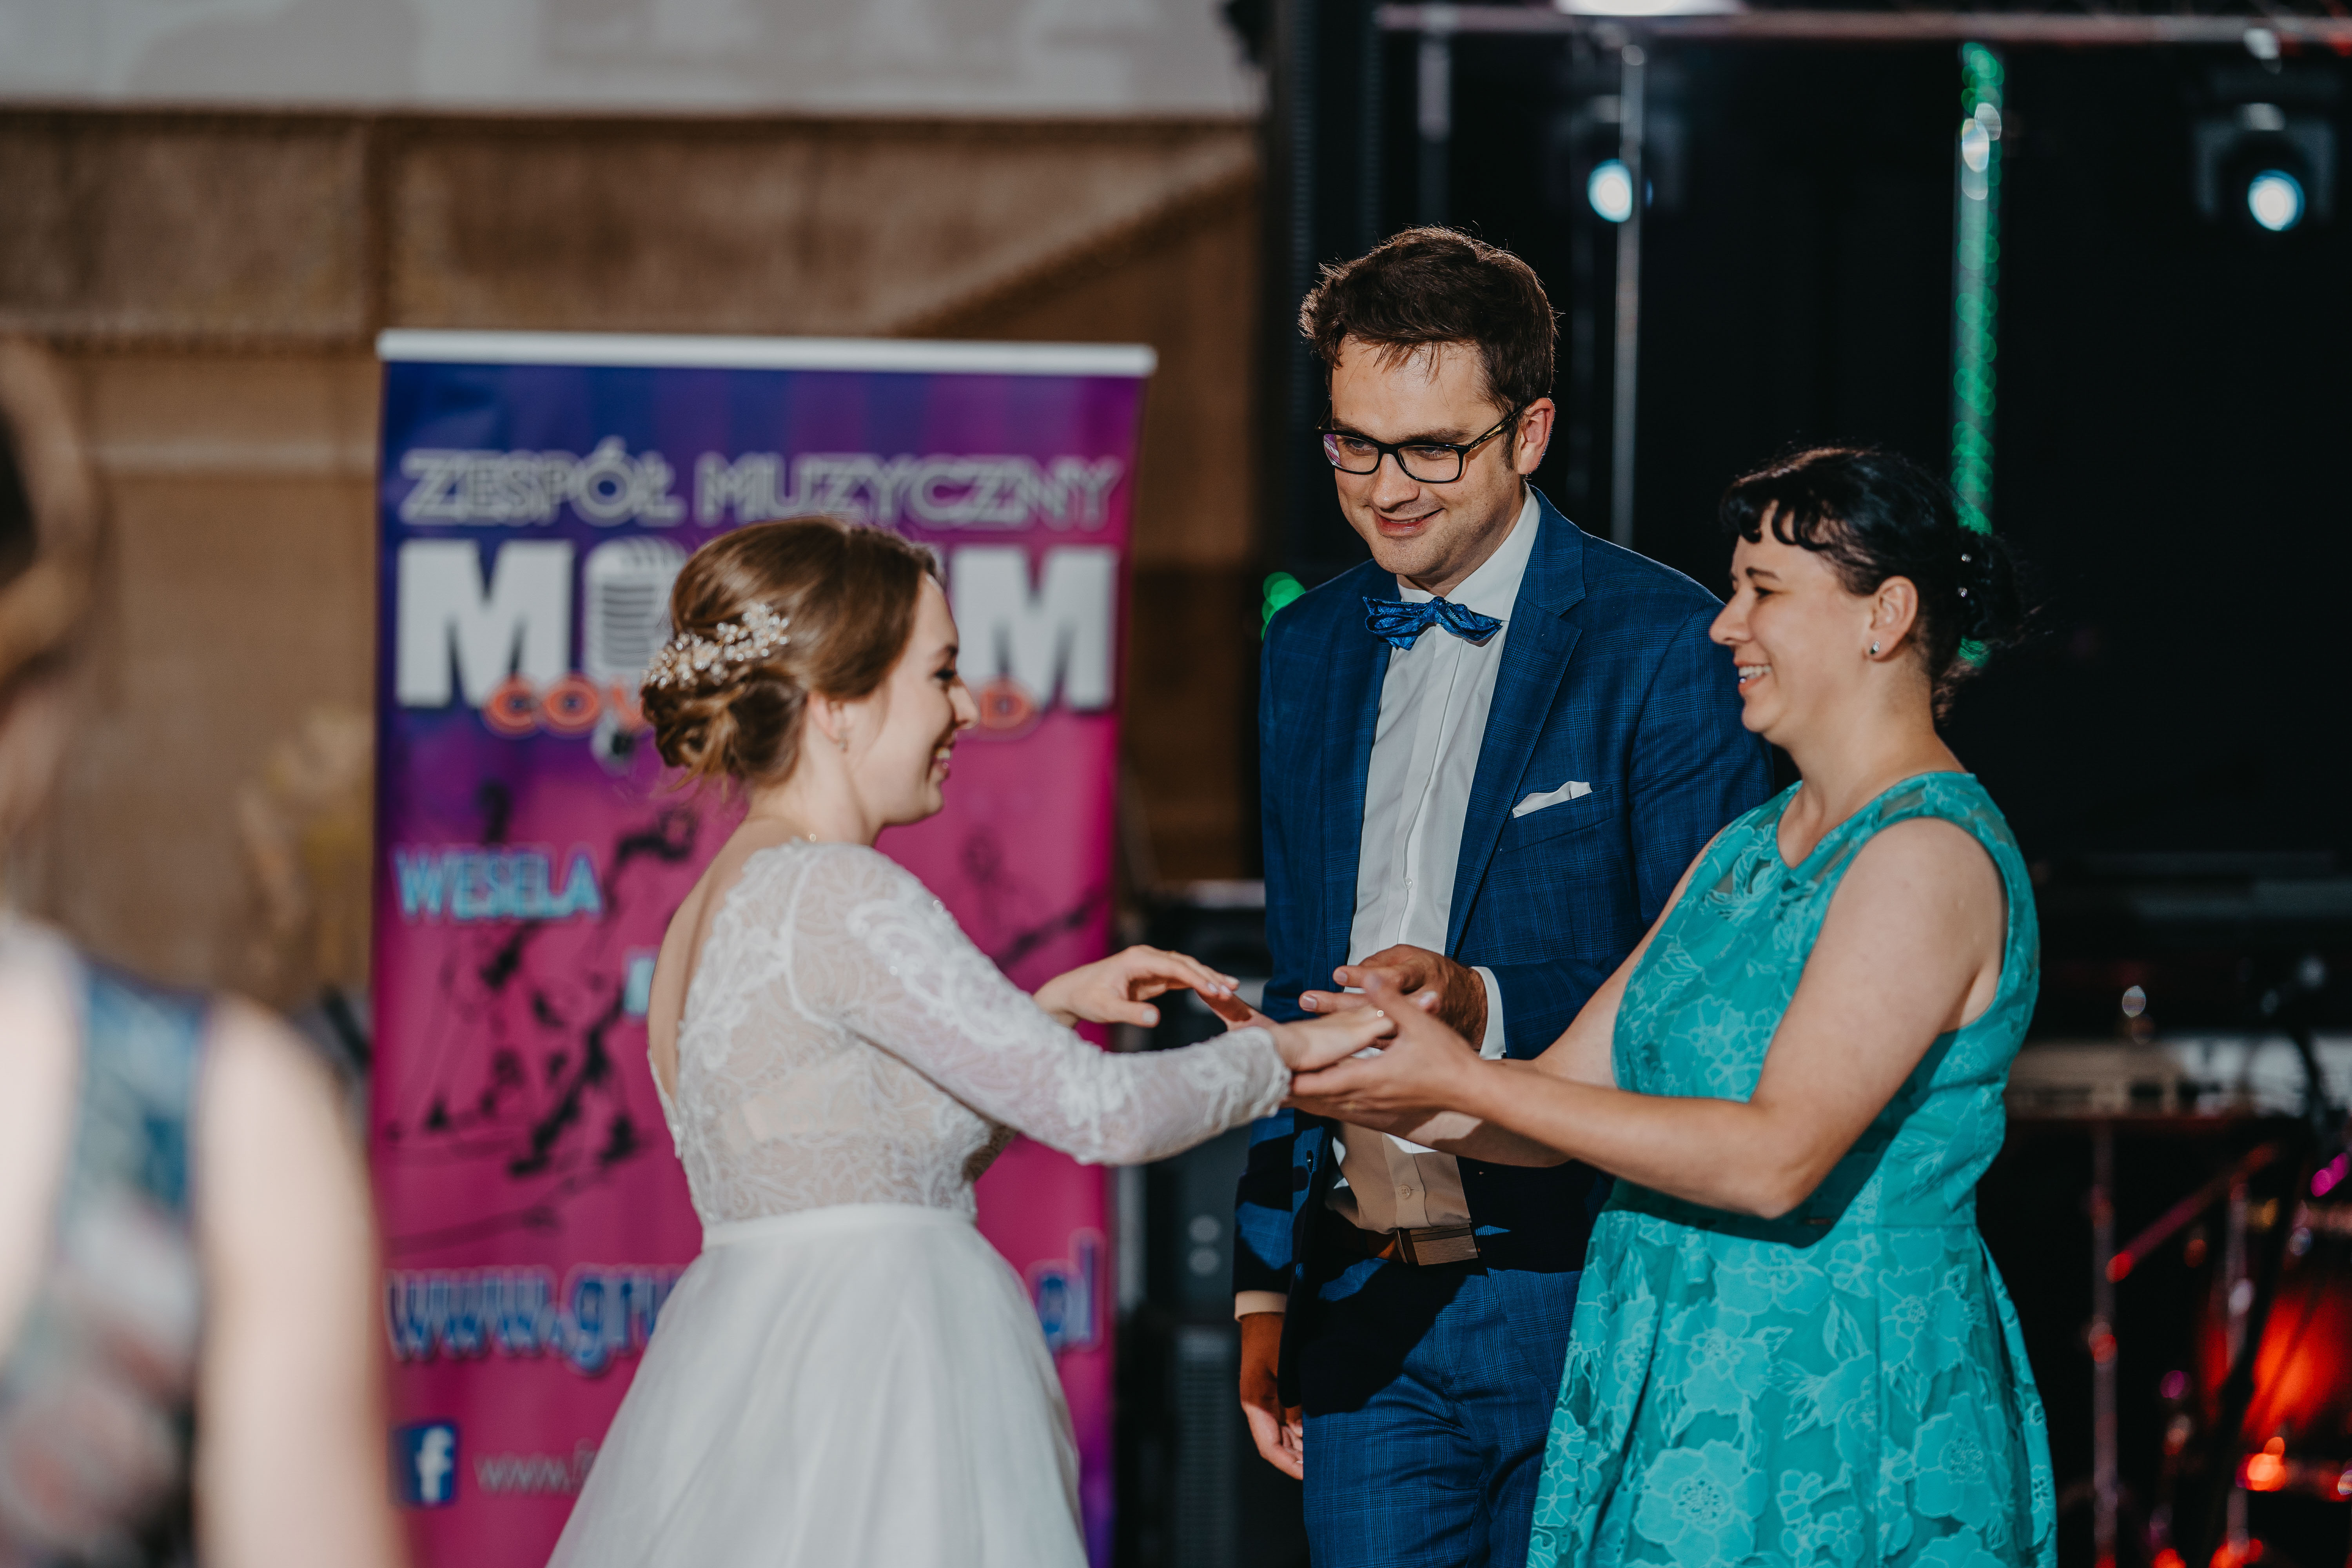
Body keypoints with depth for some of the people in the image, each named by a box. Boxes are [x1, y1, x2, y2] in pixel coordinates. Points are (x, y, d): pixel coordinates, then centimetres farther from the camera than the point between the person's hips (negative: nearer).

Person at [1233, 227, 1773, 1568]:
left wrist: (1486, 1008, -25)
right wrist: (1267, 1282, 17)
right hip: (1368, 1306, 5)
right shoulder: (1310, 651, 13)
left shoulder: (1663, 643, -7)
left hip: (1579, 1303, -5)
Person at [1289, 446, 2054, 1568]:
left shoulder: (1930, 859, -14)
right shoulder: (1750, 850, 16)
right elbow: (1571, 1093, 14)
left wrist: (1461, 1081, -20)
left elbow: (1775, 1157, -22)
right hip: (1677, 1405, 8)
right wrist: (1321, 1072, 0)